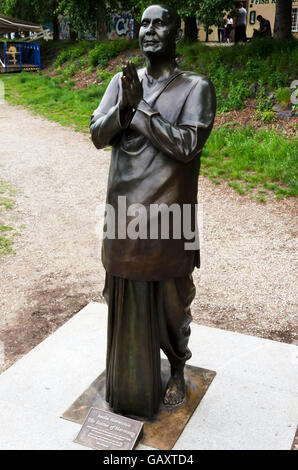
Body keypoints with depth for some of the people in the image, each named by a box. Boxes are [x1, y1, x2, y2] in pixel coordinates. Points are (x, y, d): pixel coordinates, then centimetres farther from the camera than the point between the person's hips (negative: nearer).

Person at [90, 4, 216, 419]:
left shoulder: (197, 88, -6)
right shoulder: (122, 82, 7)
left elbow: (186, 145, -18)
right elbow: (97, 136, -2)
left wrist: (140, 107, -16)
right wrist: (127, 105, -19)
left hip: (168, 217, -3)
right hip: (124, 212, 4)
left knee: (172, 302, 11)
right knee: (126, 302, 16)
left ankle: (177, 370, 38)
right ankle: (129, 373, 40)